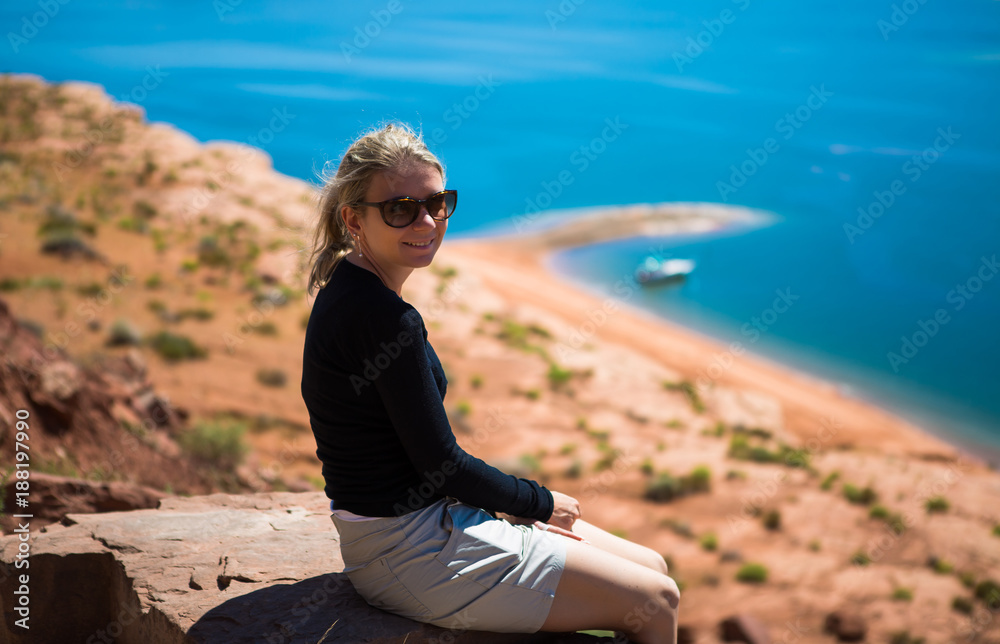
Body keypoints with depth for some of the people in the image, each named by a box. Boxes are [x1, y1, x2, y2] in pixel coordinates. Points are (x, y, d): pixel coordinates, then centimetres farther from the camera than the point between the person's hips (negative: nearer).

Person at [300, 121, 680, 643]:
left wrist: (521, 499, 6)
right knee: (655, 601, -2)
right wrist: (541, 503, -4)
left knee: (652, 567, 13)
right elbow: (439, 459, -19)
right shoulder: (382, 316, -24)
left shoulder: (348, 292, 7)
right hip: (414, 555, -10)